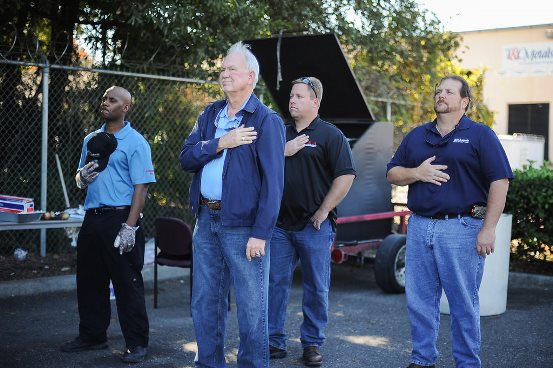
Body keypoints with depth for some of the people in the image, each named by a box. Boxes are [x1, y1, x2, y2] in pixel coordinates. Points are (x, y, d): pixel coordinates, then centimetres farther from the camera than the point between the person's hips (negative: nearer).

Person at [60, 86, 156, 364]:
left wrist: (129, 227, -20)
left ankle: (136, 344, 5)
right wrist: (82, 178, -2)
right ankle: (91, 336, 27)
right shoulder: (91, 140, 15)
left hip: (120, 218, -7)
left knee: (127, 283, -3)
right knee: (89, 280, 13)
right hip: (92, 219, 7)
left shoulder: (135, 143, -6)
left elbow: (141, 187, -12)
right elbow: (81, 176, 24)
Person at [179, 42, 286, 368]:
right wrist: (220, 143, -13)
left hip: (242, 225, -6)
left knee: (251, 308, 0)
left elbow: (273, 182, -12)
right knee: (204, 303, 13)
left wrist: (261, 234, -18)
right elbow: (187, 158, 3)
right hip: (206, 220, 6)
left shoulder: (266, 120, -7)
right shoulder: (210, 114, 12)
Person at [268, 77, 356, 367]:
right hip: (280, 223, 4)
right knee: (276, 283, 6)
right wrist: (283, 152, -7)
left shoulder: (330, 135, -2)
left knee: (316, 287, 4)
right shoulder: (281, 134, 13)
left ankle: (312, 343, 16)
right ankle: (275, 341, 15)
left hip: (314, 225, -4)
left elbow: (346, 176, -8)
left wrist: (324, 211, -10)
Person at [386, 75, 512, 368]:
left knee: (464, 303, 2)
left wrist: (488, 229, -13)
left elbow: (500, 181, -7)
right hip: (419, 225, 5)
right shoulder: (416, 136, 14)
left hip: (462, 228, -5)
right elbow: (393, 174, 16)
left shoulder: (480, 135, -1)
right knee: (419, 300, 9)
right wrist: (417, 173, -7)